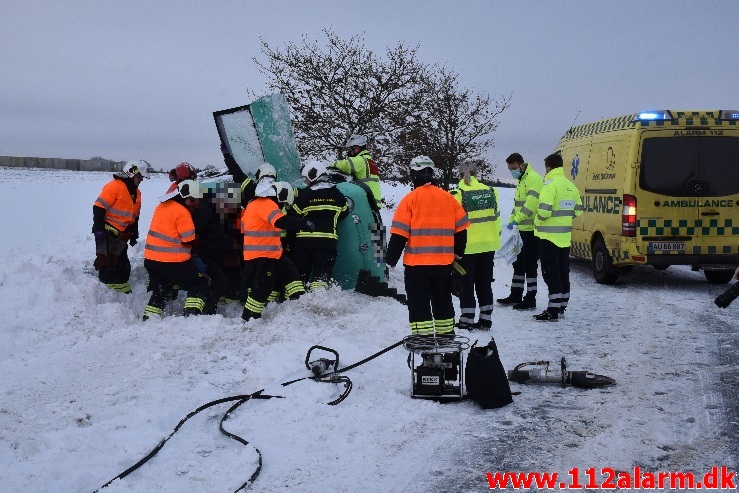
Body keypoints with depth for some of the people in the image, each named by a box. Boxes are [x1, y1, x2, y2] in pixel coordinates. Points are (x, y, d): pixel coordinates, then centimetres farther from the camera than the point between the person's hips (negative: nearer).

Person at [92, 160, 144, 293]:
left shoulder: (136, 193, 14)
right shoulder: (114, 186, -14)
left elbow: (135, 216, 22)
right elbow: (99, 207, -18)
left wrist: (134, 235, 18)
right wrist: (99, 229, -21)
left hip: (122, 235, 9)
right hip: (108, 232, -9)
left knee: (122, 263, 15)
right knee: (106, 260, -10)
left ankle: (122, 286, 25)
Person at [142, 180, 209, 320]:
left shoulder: (162, 206, 12)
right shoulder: (182, 212, -15)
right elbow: (189, 240, -13)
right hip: (173, 262, -8)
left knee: (160, 292, 23)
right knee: (200, 283, 6)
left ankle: (148, 319, 21)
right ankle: (191, 314, -6)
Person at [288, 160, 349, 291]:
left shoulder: (305, 194, -7)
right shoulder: (336, 194, 5)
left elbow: (292, 215, -4)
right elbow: (344, 213, 17)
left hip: (305, 239, -2)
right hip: (328, 240, 2)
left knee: (299, 271, 8)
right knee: (322, 272, 3)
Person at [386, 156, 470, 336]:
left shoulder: (410, 199, -9)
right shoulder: (448, 198, 4)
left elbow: (399, 234, -11)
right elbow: (461, 230, 9)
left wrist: (391, 259, -3)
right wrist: (457, 254, 22)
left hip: (417, 263, -4)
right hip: (444, 263, 4)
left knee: (419, 304, 2)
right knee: (442, 301, 18)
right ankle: (447, 335, 27)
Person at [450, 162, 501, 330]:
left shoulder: (457, 194, -12)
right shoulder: (490, 191, 3)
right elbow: (496, 217, 8)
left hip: (467, 247, -4)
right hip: (488, 245, 4)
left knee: (467, 283, 6)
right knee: (484, 282, 13)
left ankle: (467, 320, 8)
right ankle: (485, 319, 17)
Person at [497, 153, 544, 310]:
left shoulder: (533, 178, -14)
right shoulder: (521, 180, 18)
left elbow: (531, 203, -26)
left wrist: (516, 220, -29)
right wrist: (511, 222, 14)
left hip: (531, 230, -10)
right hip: (521, 229, 10)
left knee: (530, 264, -4)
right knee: (518, 263, 15)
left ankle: (530, 299, 2)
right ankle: (515, 295, 25)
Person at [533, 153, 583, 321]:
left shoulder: (550, 184, -15)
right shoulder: (570, 185, 10)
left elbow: (544, 210, -24)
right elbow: (578, 210, 15)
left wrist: (537, 222, -5)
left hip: (549, 236, -8)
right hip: (565, 236, 8)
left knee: (550, 273, -5)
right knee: (563, 272, 14)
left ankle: (553, 311, -5)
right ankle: (562, 307, 22)